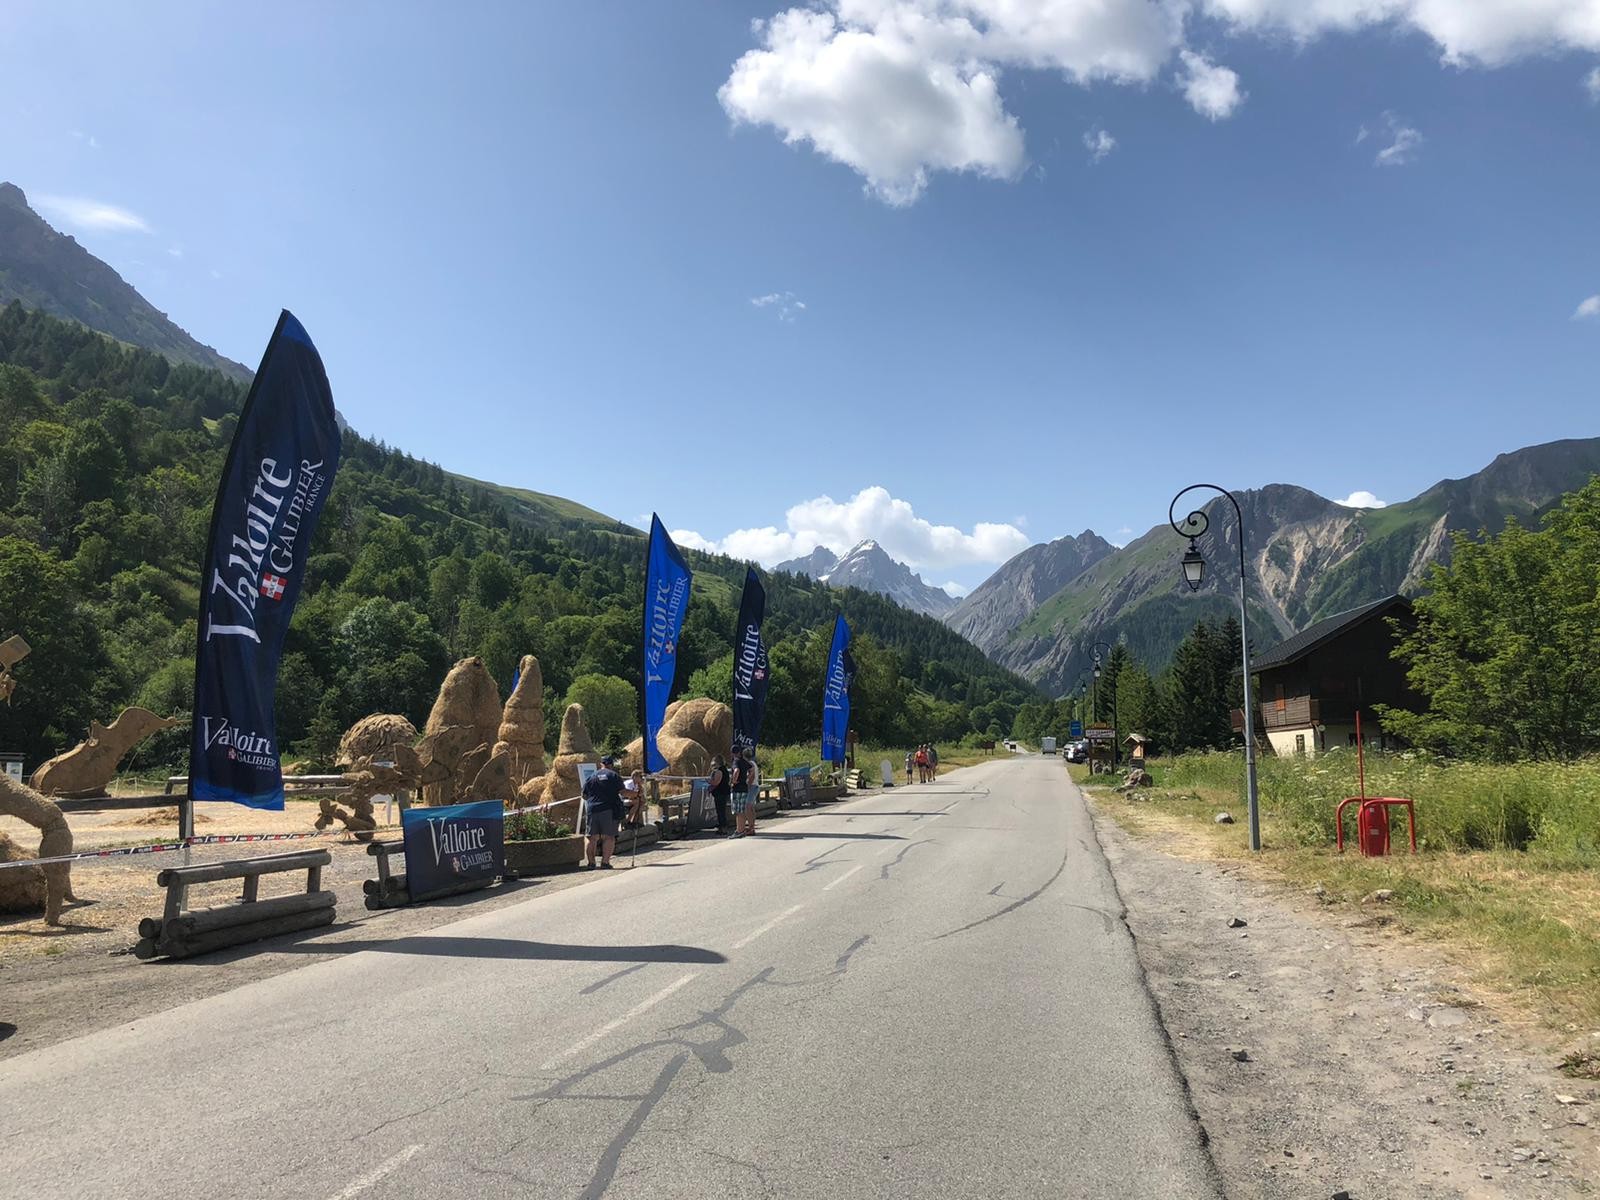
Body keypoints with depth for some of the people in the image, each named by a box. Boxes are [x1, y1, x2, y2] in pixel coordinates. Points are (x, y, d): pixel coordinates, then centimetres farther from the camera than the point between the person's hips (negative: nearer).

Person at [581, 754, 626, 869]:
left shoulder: (591, 777, 12)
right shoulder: (614, 775, 2)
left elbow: (584, 796, 14)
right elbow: (622, 792, -2)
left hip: (592, 810, 3)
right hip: (609, 810, -3)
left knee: (592, 837, 8)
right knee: (608, 837, 0)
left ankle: (591, 862, 5)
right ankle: (605, 862, -7)